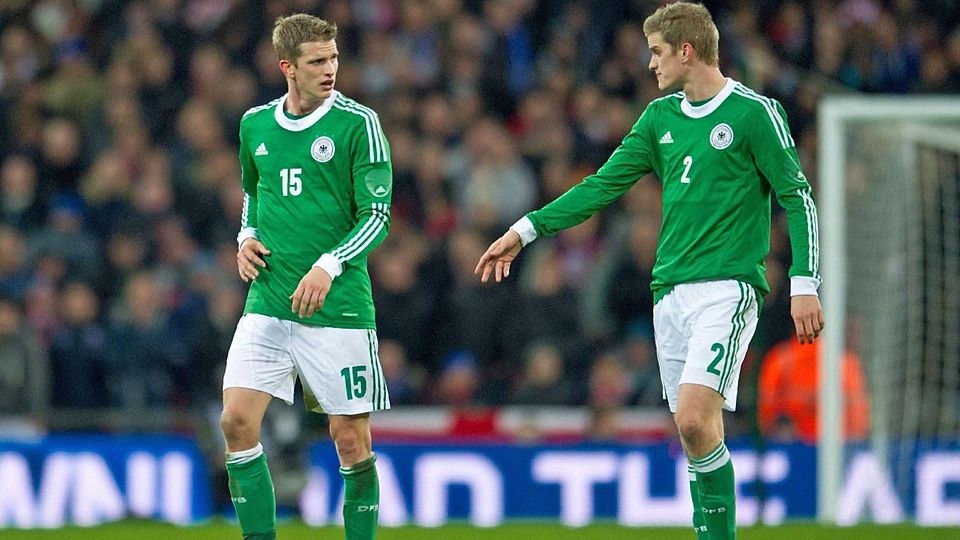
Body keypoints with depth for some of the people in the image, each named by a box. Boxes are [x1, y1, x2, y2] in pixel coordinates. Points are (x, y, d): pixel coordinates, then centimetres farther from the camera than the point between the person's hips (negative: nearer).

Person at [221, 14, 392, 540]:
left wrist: (329, 265, -22)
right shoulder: (255, 124, 9)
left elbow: (377, 215, -9)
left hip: (338, 305, -4)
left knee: (352, 439, -1)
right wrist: (247, 236, 8)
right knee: (237, 421, -9)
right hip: (268, 301, 4)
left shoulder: (358, 124, -5)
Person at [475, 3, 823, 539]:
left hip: (729, 287, -6)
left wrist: (804, 283, -11)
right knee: (696, 433, 3)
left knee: (694, 417, -21)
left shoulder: (755, 112, -4)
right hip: (671, 289, 6)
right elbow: (605, 184, 18)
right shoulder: (661, 116, 14)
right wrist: (526, 230, 15)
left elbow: (798, 198, -4)